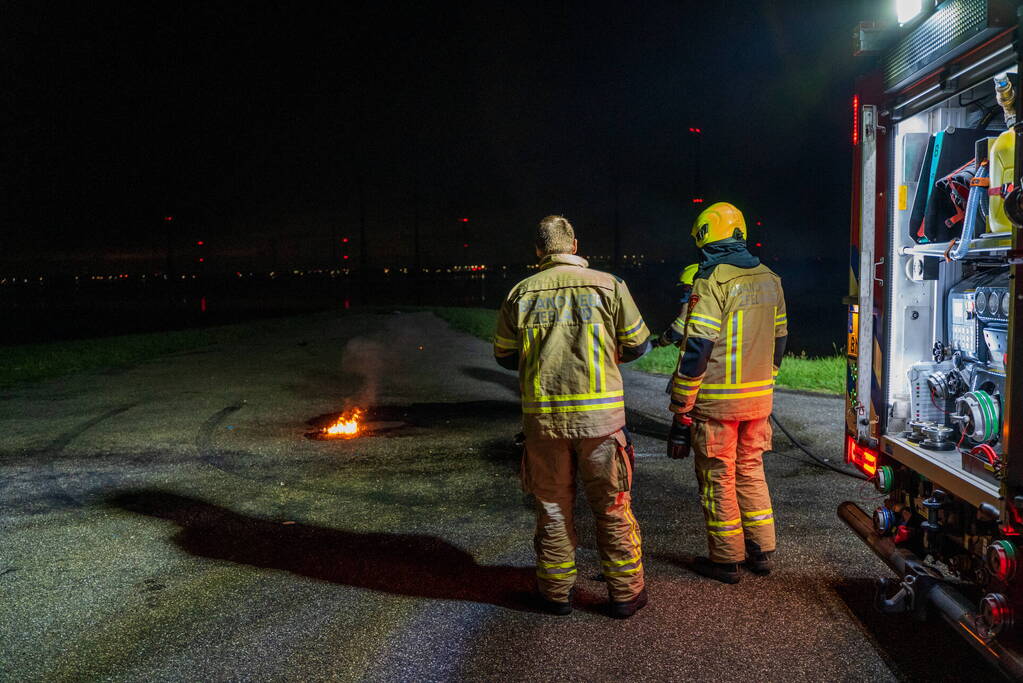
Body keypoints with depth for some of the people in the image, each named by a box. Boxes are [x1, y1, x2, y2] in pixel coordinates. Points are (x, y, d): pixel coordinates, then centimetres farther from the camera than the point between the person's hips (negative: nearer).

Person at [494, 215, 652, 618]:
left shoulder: (521, 293, 2)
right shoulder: (608, 285, -2)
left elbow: (505, 356, 10)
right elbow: (637, 345, 4)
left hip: (543, 415, 1)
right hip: (600, 413, -1)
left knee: (552, 505, 14)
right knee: (612, 506, 11)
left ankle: (556, 591, 25)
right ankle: (625, 593, 22)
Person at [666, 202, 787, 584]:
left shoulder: (712, 281, -15)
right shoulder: (769, 280, 8)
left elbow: (697, 349, -19)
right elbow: (778, 341, 15)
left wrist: (682, 409, -14)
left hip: (717, 402, -7)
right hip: (758, 400, 7)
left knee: (718, 479, 6)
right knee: (750, 471, 19)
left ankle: (726, 559, 16)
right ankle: (761, 552, 27)